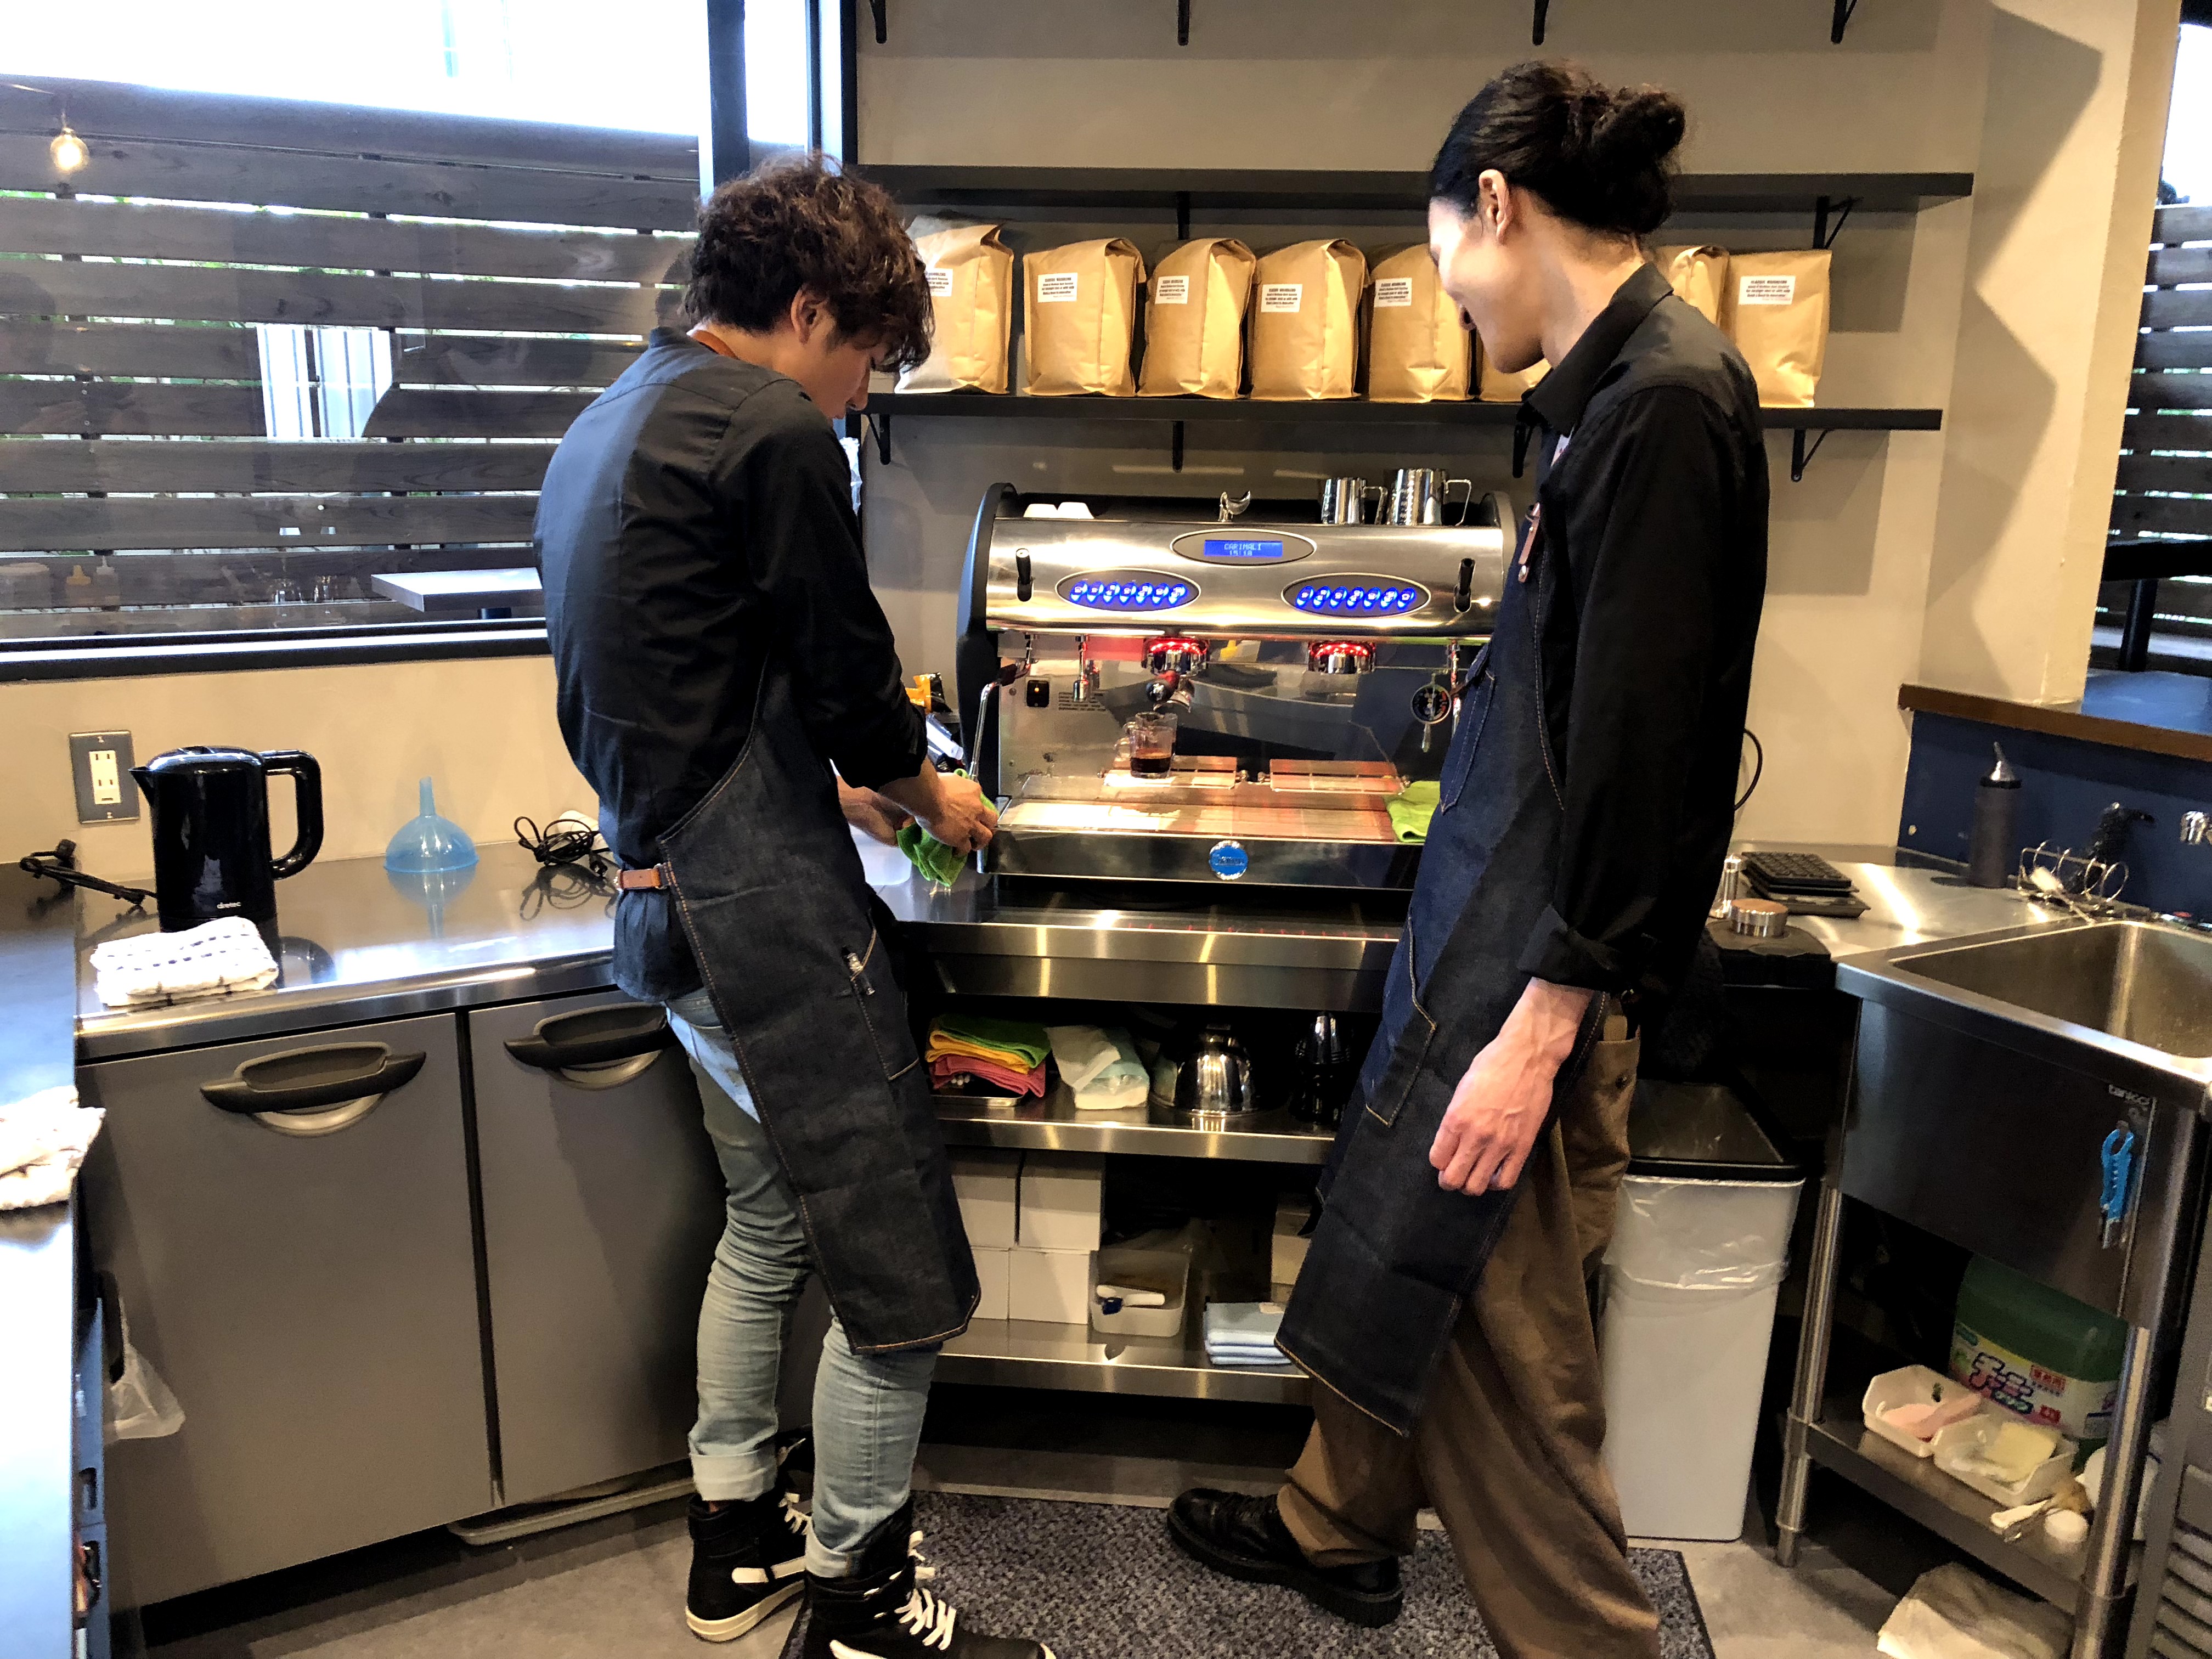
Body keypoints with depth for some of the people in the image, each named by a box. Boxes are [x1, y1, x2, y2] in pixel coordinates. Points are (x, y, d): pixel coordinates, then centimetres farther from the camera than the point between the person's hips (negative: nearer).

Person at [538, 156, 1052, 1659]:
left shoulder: (607, 425, 16)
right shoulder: (773, 431, -14)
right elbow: (847, 673, -12)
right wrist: (929, 794, 7)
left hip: (670, 898, 11)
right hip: (768, 914, -11)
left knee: (770, 1215, 24)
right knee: (900, 1269, 2)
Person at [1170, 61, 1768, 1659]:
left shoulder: (1667, 402, -18)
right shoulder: (1614, 388, 11)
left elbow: (1642, 750, -23)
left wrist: (1542, 1024, -21)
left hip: (1549, 952, -10)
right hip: (1492, 907, 10)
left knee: (1497, 1317, 5)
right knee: (1395, 1252, 21)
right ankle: (1338, 1529, 43)